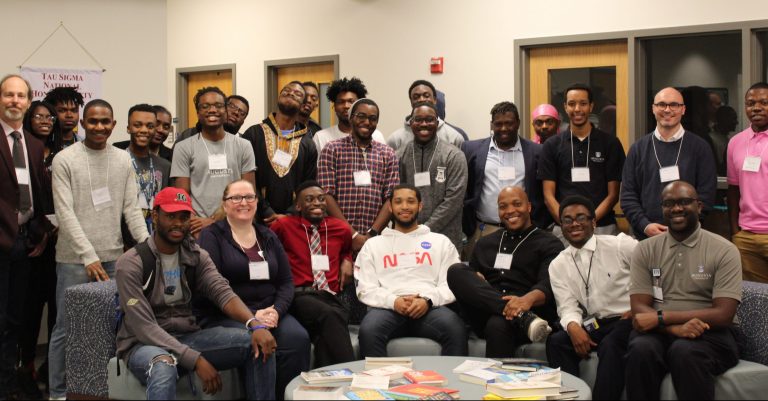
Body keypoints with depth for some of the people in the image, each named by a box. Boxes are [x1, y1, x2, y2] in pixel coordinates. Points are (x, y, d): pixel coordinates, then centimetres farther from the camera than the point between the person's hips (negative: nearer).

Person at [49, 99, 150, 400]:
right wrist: (89, 256, -19)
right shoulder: (65, 160, -5)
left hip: (114, 258, 4)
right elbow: (65, 214, -11)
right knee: (66, 328, 2)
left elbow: (131, 209, 7)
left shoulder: (123, 160, 8)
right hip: (74, 260, -4)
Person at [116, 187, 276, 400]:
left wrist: (256, 324, -33)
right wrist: (196, 360, -28)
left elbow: (223, 292, -12)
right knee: (164, 367, -42)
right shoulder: (131, 264, -12)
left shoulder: (197, 255, 4)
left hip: (187, 337, 5)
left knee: (259, 343, -14)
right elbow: (143, 327, -19)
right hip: (145, 344, -5)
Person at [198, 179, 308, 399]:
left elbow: (286, 281, 13)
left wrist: (276, 311, -8)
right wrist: (250, 315, -17)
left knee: (298, 338, -26)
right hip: (225, 314, -4)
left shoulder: (268, 237, 17)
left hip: (269, 311, 4)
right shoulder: (211, 236, 2)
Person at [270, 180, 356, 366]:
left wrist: (347, 261, 18)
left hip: (330, 297, 3)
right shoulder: (284, 226, 10)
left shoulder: (341, 229, 19)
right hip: (299, 296, -3)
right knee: (329, 315, -39)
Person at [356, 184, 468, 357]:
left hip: (430, 307, 0)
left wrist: (428, 300, -11)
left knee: (456, 329, -35)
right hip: (388, 307, 0)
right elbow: (365, 289, 11)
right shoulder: (373, 245, 23)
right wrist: (393, 301, -10)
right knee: (368, 331, -36)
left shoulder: (440, 242, 23)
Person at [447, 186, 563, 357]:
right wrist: (474, 283, -3)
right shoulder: (485, 243, 26)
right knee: (456, 271, -23)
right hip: (484, 314, 5)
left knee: (498, 324, -41)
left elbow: (548, 285, -7)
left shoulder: (549, 244, 10)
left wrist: (528, 299, -31)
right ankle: (522, 317, -35)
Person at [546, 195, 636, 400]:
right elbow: (568, 307, 0)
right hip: (593, 325, 4)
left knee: (610, 345, -33)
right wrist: (573, 326, -23)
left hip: (626, 320, -4)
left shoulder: (620, 245, -4)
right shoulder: (557, 265, 7)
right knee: (556, 342, -21)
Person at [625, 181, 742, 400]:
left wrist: (660, 317, -16)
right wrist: (675, 327, -22)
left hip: (710, 334, -2)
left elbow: (723, 315, -10)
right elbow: (639, 309, -1)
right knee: (641, 348, -31)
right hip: (658, 331, 2)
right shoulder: (645, 250, 7)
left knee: (685, 351, -35)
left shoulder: (724, 251, -1)